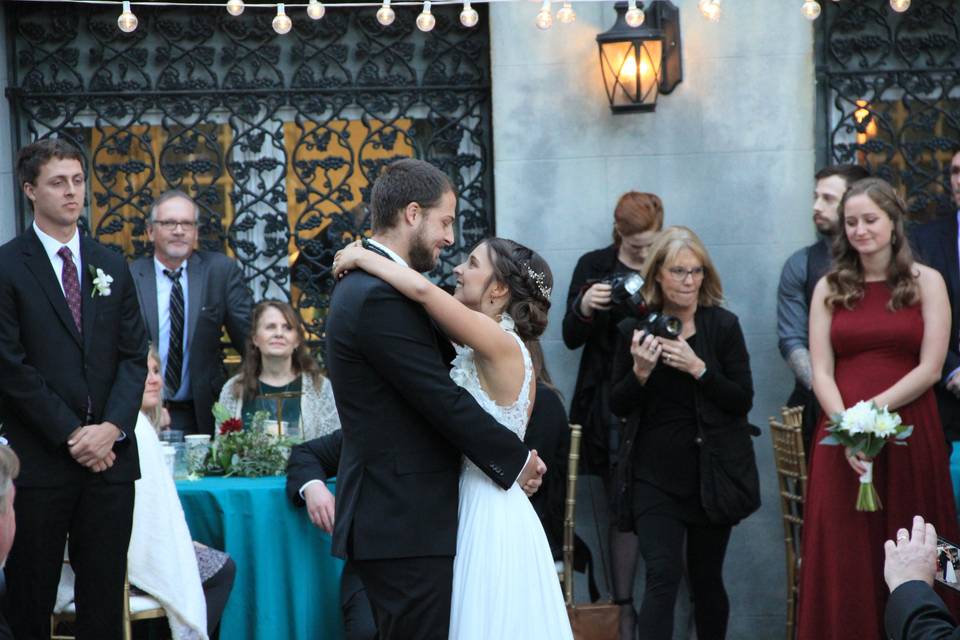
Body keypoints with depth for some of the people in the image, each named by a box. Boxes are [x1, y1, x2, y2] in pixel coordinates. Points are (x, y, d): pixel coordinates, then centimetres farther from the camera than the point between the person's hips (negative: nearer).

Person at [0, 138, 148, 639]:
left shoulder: (111, 266, 13)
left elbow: (134, 354, 8)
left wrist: (113, 426, -7)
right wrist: (71, 434, -11)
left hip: (110, 455, 4)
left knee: (105, 597, 7)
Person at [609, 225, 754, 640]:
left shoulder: (723, 326, -3)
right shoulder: (637, 328, 1)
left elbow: (743, 400, -6)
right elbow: (618, 406, 3)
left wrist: (698, 368, -19)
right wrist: (640, 371, -15)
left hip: (712, 470, 0)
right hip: (655, 472, 0)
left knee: (706, 578, 10)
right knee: (662, 576, -12)